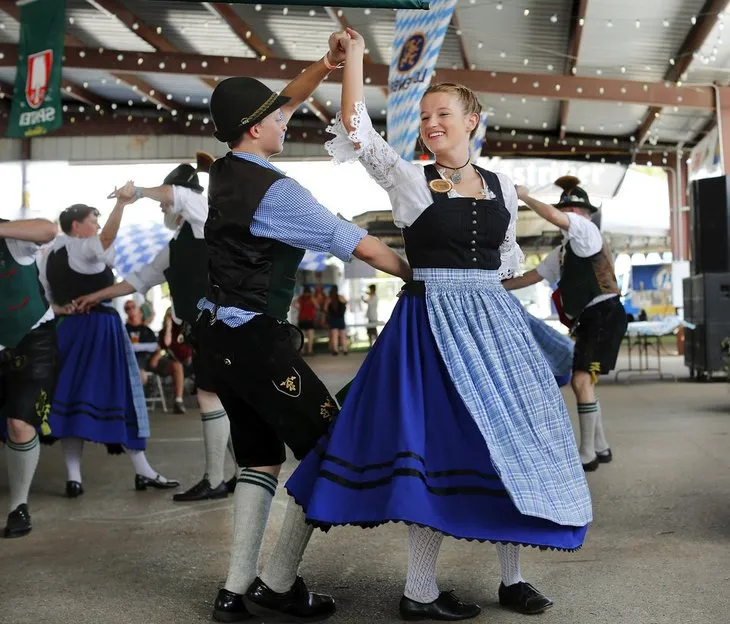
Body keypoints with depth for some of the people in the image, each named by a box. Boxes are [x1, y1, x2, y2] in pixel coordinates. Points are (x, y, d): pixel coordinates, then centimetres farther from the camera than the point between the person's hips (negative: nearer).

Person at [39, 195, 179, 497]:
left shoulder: (49, 256, 17)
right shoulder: (82, 248, -9)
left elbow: (49, 296, 16)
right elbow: (108, 236, -29)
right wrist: (121, 202, -36)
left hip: (68, 328, 8)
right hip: (98, 326, -8)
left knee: (73, 397, 4)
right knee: (116, 395, -4)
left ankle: (73, 476, -1)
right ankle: (143, 471, 1)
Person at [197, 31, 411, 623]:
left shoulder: (225, 171, 7)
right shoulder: (276, 191, -16)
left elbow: (281, 106, 22)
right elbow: (361, 246, -12)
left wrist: (326, 64, 17)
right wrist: (417, 275, 1)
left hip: (217, 331, 9)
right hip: (257, 337, -9)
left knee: (259, 456, 15)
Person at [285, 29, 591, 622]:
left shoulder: (502, 186, 10)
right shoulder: (409, 179, -1)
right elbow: (355, 127, -13)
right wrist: (355, 55, -8)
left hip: (493, 319, 5)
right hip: (432, 322, -5)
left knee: (508, 438, 6)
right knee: (438, 445, -5)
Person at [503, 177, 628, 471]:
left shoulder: (587, 229, -7)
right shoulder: (563, 251, 18)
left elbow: (553, 216, -24)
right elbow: (533, 276, 22)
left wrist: (524, 196, -10)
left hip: (605, 315, -10)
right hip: (589, 319, 10)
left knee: (582, 381, -13)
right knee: (582, 382, 12)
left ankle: (587, 455, -7)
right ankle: (600, 447, 22)